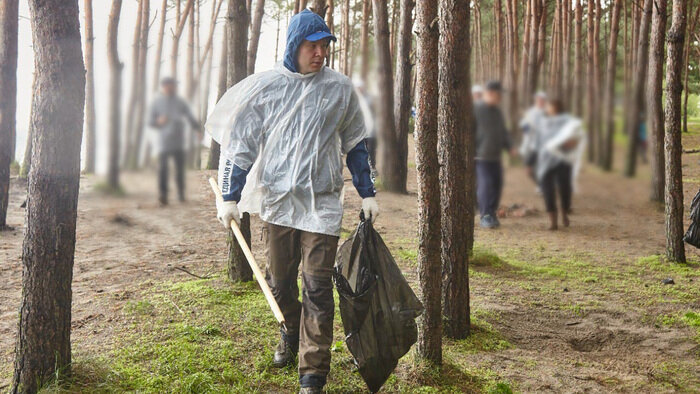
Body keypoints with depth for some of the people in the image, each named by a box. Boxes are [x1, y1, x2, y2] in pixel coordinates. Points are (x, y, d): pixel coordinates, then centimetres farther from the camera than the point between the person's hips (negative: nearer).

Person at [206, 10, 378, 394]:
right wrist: (229, 196, 1)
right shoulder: (265, 85, 2)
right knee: (279, 282, 11)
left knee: (318, 287, -5)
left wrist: (367, 194, 13)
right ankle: (291, 332, 42)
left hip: (322, 202, -1)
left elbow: (355, 144, 15)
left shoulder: (340, 88, 5)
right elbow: (240, 142, 5)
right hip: (276, 199, 1)